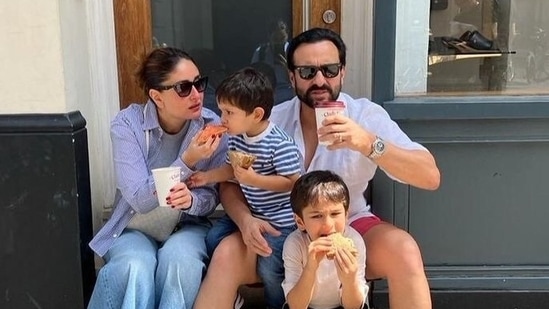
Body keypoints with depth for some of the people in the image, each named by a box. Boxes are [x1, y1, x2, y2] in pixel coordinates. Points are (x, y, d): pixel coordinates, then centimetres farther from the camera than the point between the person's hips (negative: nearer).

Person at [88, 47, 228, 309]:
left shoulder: (211, 125, -9)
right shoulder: (127, 123, -15)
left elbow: (213, 196, -6)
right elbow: (140, 200, -22)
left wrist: (192, 200, -31)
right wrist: (188, 161, -33)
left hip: (187, 226, 1)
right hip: (134, 228, -1)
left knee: (179, 259, -33)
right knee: (136, 268, -34)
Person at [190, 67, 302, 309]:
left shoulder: (280, 144, -25)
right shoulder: (236, 138, -1)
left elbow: (292, 182, -24)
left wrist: (255, 179, -31)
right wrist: (207, 177, 2)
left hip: (279, 218, -8)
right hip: (248, 211, 8)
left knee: (268, 267, -15)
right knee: (213, 240, 7)